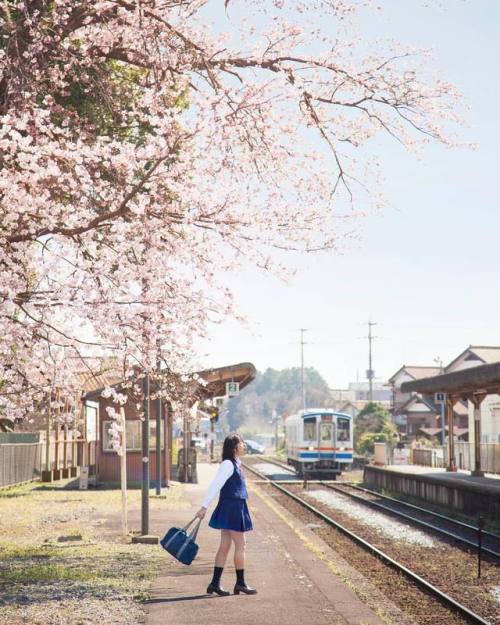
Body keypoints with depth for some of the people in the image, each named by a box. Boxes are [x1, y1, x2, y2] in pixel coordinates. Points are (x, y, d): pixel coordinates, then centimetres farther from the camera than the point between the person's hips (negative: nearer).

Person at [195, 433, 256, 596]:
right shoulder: (228, 464, -15)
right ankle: (240, 583, 7)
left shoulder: (235, 464, 15)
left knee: (224, 547, 9)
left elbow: (217, 486, 19)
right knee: (240, 546, -1)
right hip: (232, 509, -9)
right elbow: (215, 485, -20)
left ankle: (215, 583, 11)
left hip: (233, 509, 9)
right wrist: (204, 507, -24)